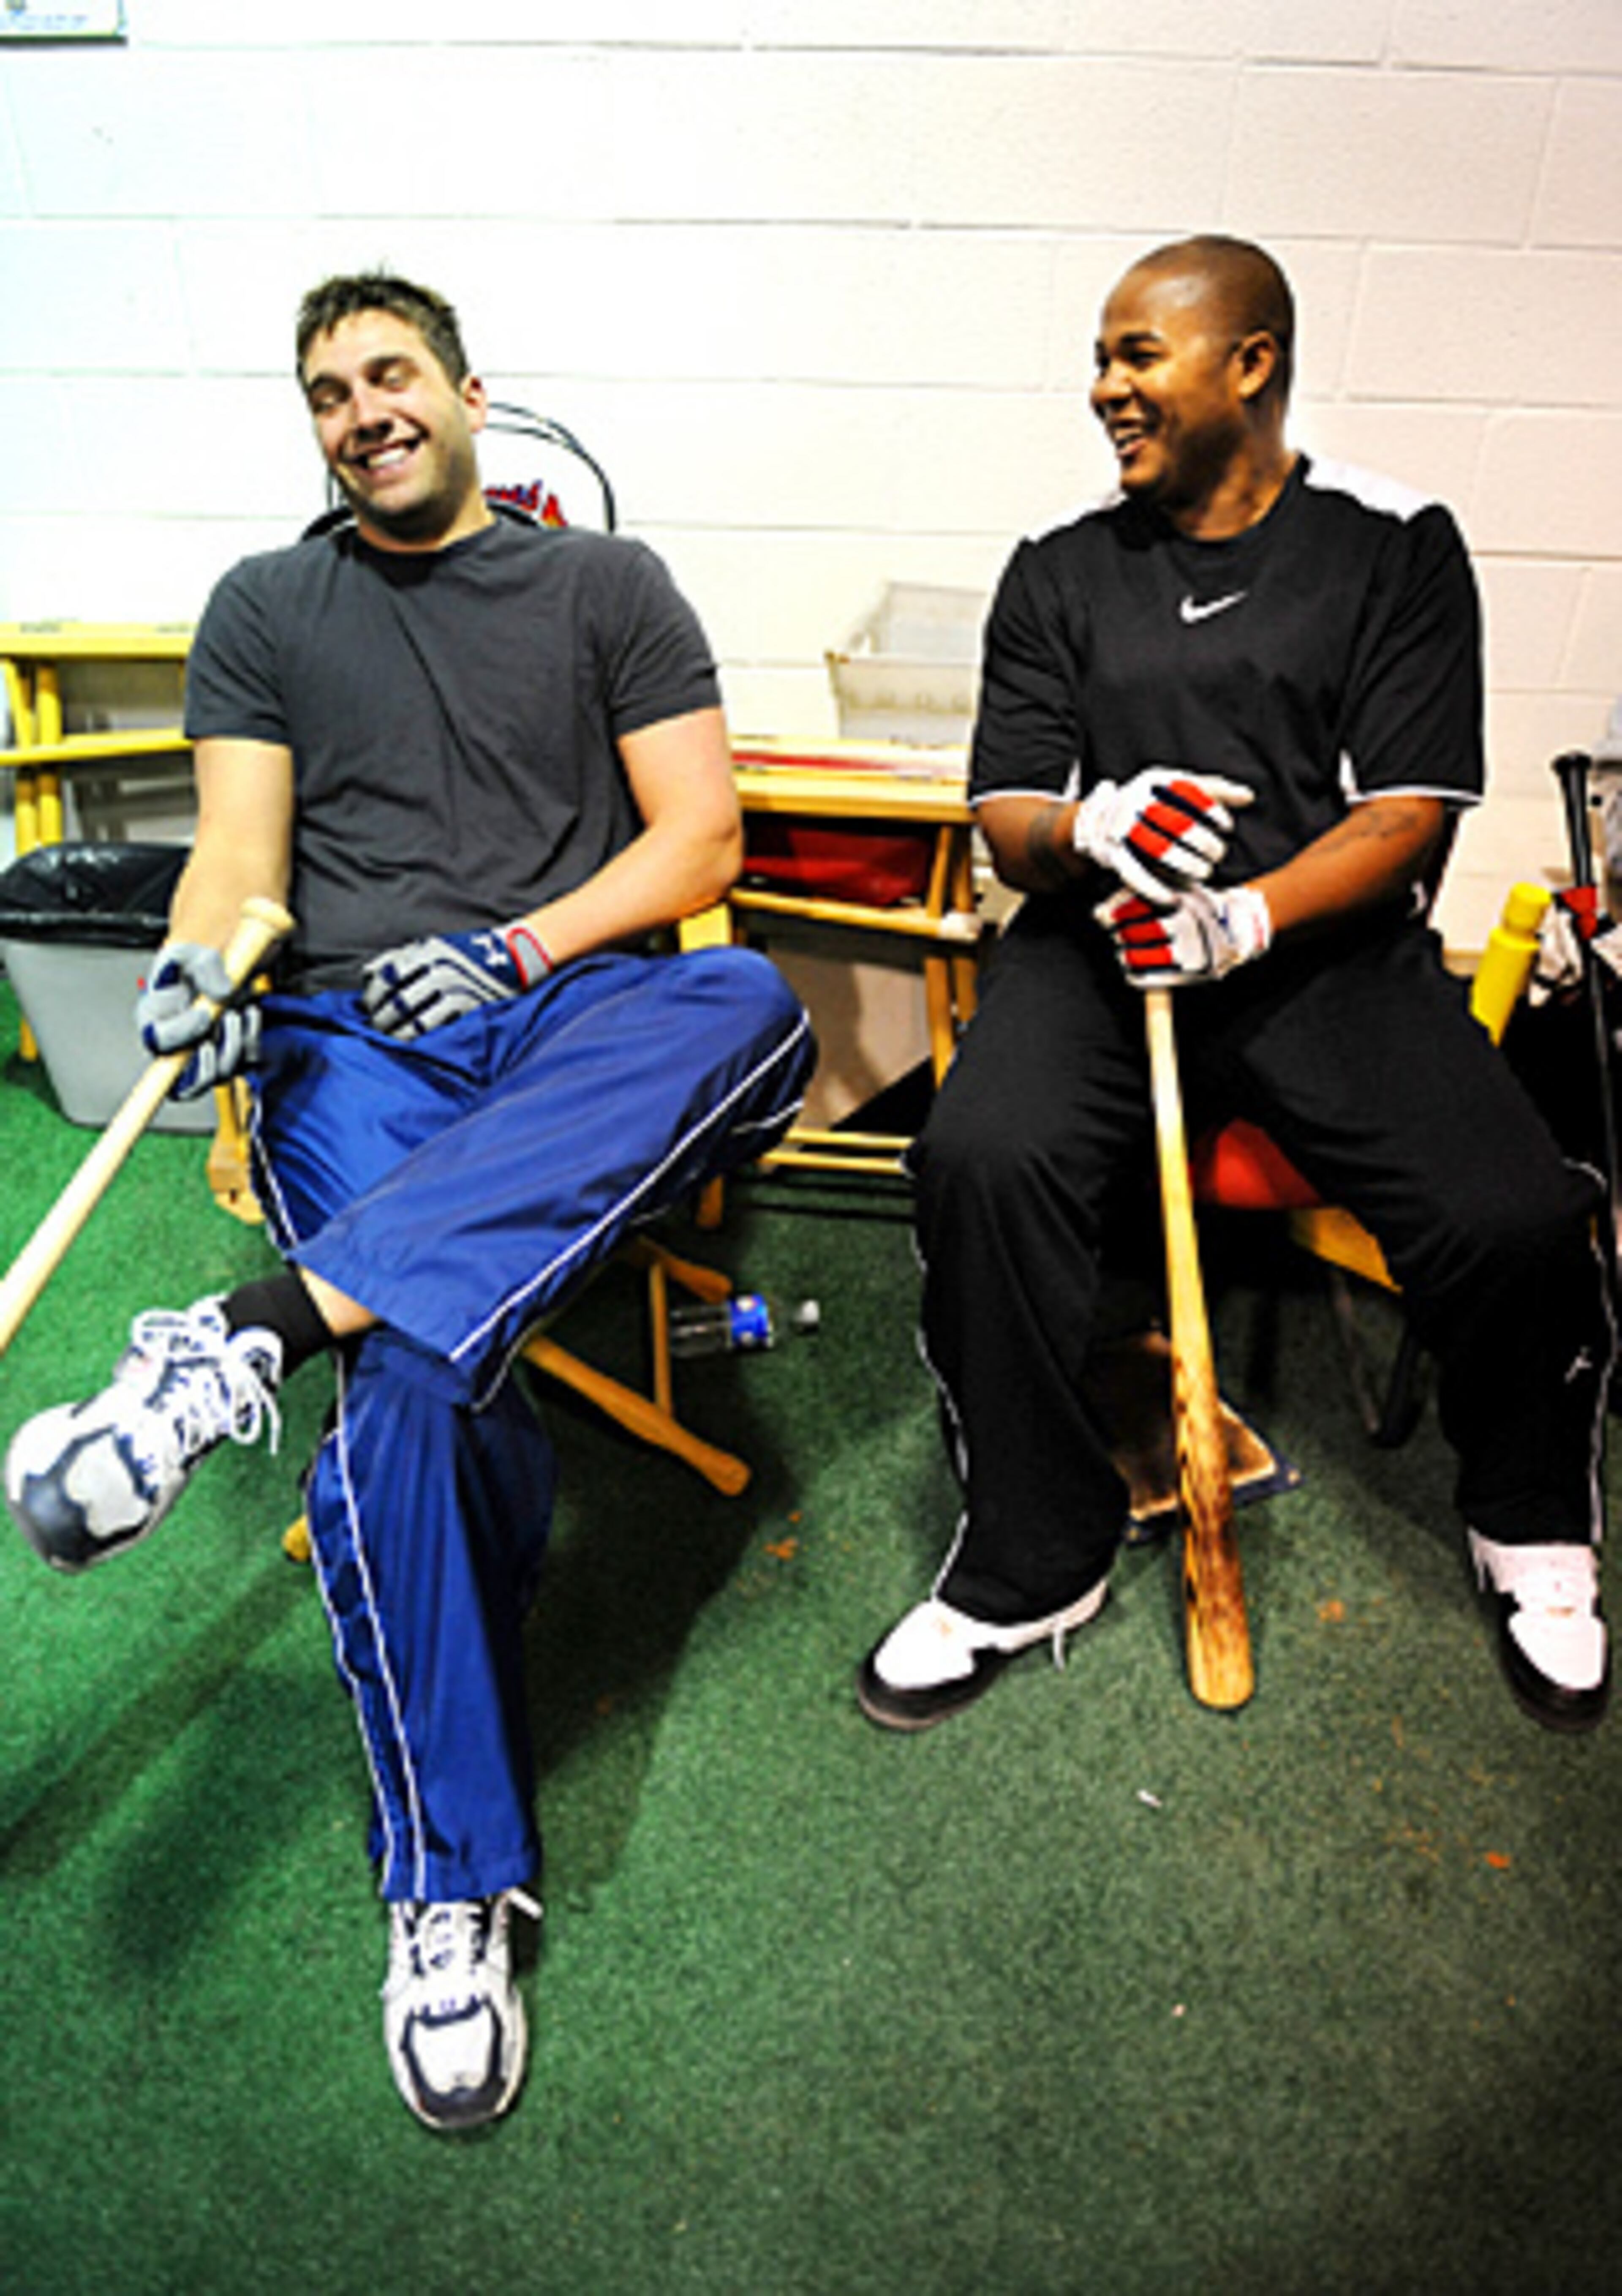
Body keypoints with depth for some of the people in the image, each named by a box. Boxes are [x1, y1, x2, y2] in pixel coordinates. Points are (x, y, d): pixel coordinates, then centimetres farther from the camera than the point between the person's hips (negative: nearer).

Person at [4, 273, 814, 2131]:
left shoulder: (607, 585, 17)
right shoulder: (266, 607, 21)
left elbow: (698, 836, 7)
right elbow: (238, 849, 10)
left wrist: (512, 948, -9)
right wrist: (199, 961, -14)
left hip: (587, 1026, 1)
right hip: (352, 1047, 0)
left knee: (748, 1007, -36)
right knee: (414, 1372, -30)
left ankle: (259, 1330, -41)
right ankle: (453, 1886, -15)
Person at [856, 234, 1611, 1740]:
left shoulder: (1396, 550, 8)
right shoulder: (1058, 575, 14)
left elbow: (1408, 815, 0)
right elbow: (1009, 817, 8)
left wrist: (1242, 921, -18)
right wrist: (1089, 831, -17)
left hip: (1327, 948, -1)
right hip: (1100, 942, 2)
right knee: (980, 1161, -30)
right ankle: (1031, 1560, -8)